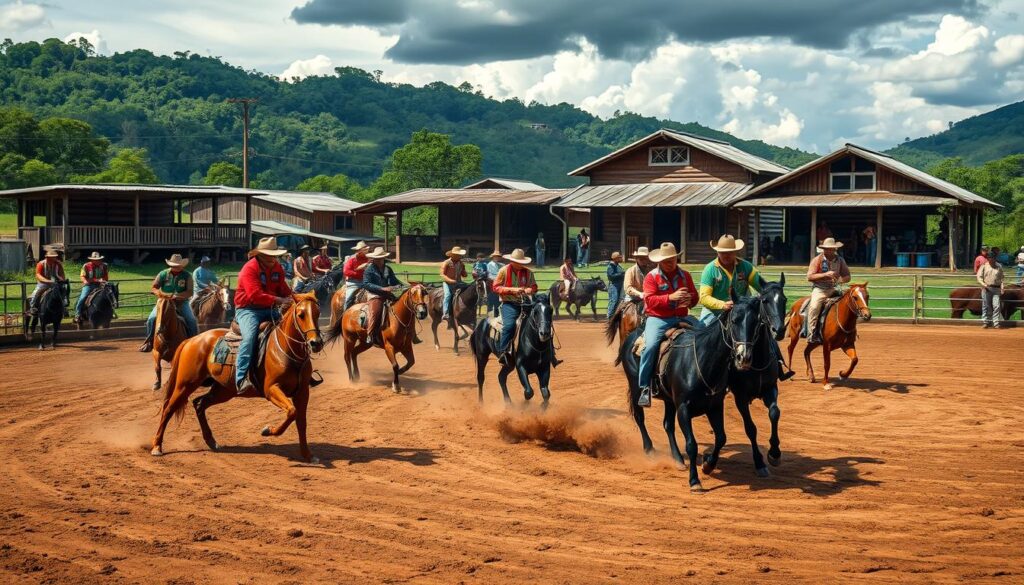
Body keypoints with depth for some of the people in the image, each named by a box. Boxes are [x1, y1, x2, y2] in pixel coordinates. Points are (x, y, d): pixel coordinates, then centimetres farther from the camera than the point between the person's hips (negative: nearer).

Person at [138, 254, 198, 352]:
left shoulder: (187, 275, -5)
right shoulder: (164, 274, -2)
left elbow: (189, 292, -11)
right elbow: (153, 288, 2)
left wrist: (176, 296, -25)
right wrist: (159, 293, -21)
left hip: (181, 302, -1)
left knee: (191, 320, -20)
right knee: (152, 319, -19)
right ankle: (149, 341, 0)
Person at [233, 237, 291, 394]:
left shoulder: (277, 268, 9)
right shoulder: (250, 268, -14)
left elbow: (284, 289, 15)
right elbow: (255, 295, -26)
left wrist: (292, 298, -8)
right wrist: (279, 300, -31)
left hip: (269, 309, 8)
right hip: (248, 309, -7)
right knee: (250, 335, -33)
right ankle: (241, 379, -37)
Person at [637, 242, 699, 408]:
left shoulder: (684, 275, 12)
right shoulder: (651, 276, -1)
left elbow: (694, 296, 15)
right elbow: (650, 300, -12)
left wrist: (690, 299, -10)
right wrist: (670, 297, -25)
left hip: (681, 318, 4)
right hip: (658, 319, -4)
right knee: (650, 346, -29)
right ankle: (645, 388, -19)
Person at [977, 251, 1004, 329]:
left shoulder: (999, 267, 8)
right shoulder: (984, 266, 3)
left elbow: (1001, 278, 10)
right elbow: (979, 276, 1)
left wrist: (1002, 288, 0)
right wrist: (983, 284, -14)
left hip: (996, 288, 1)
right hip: (986, 289, -1)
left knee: (996, 306, -6)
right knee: (986, 306, 4)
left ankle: (996, 323, -2)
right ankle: (985, 322, 13)